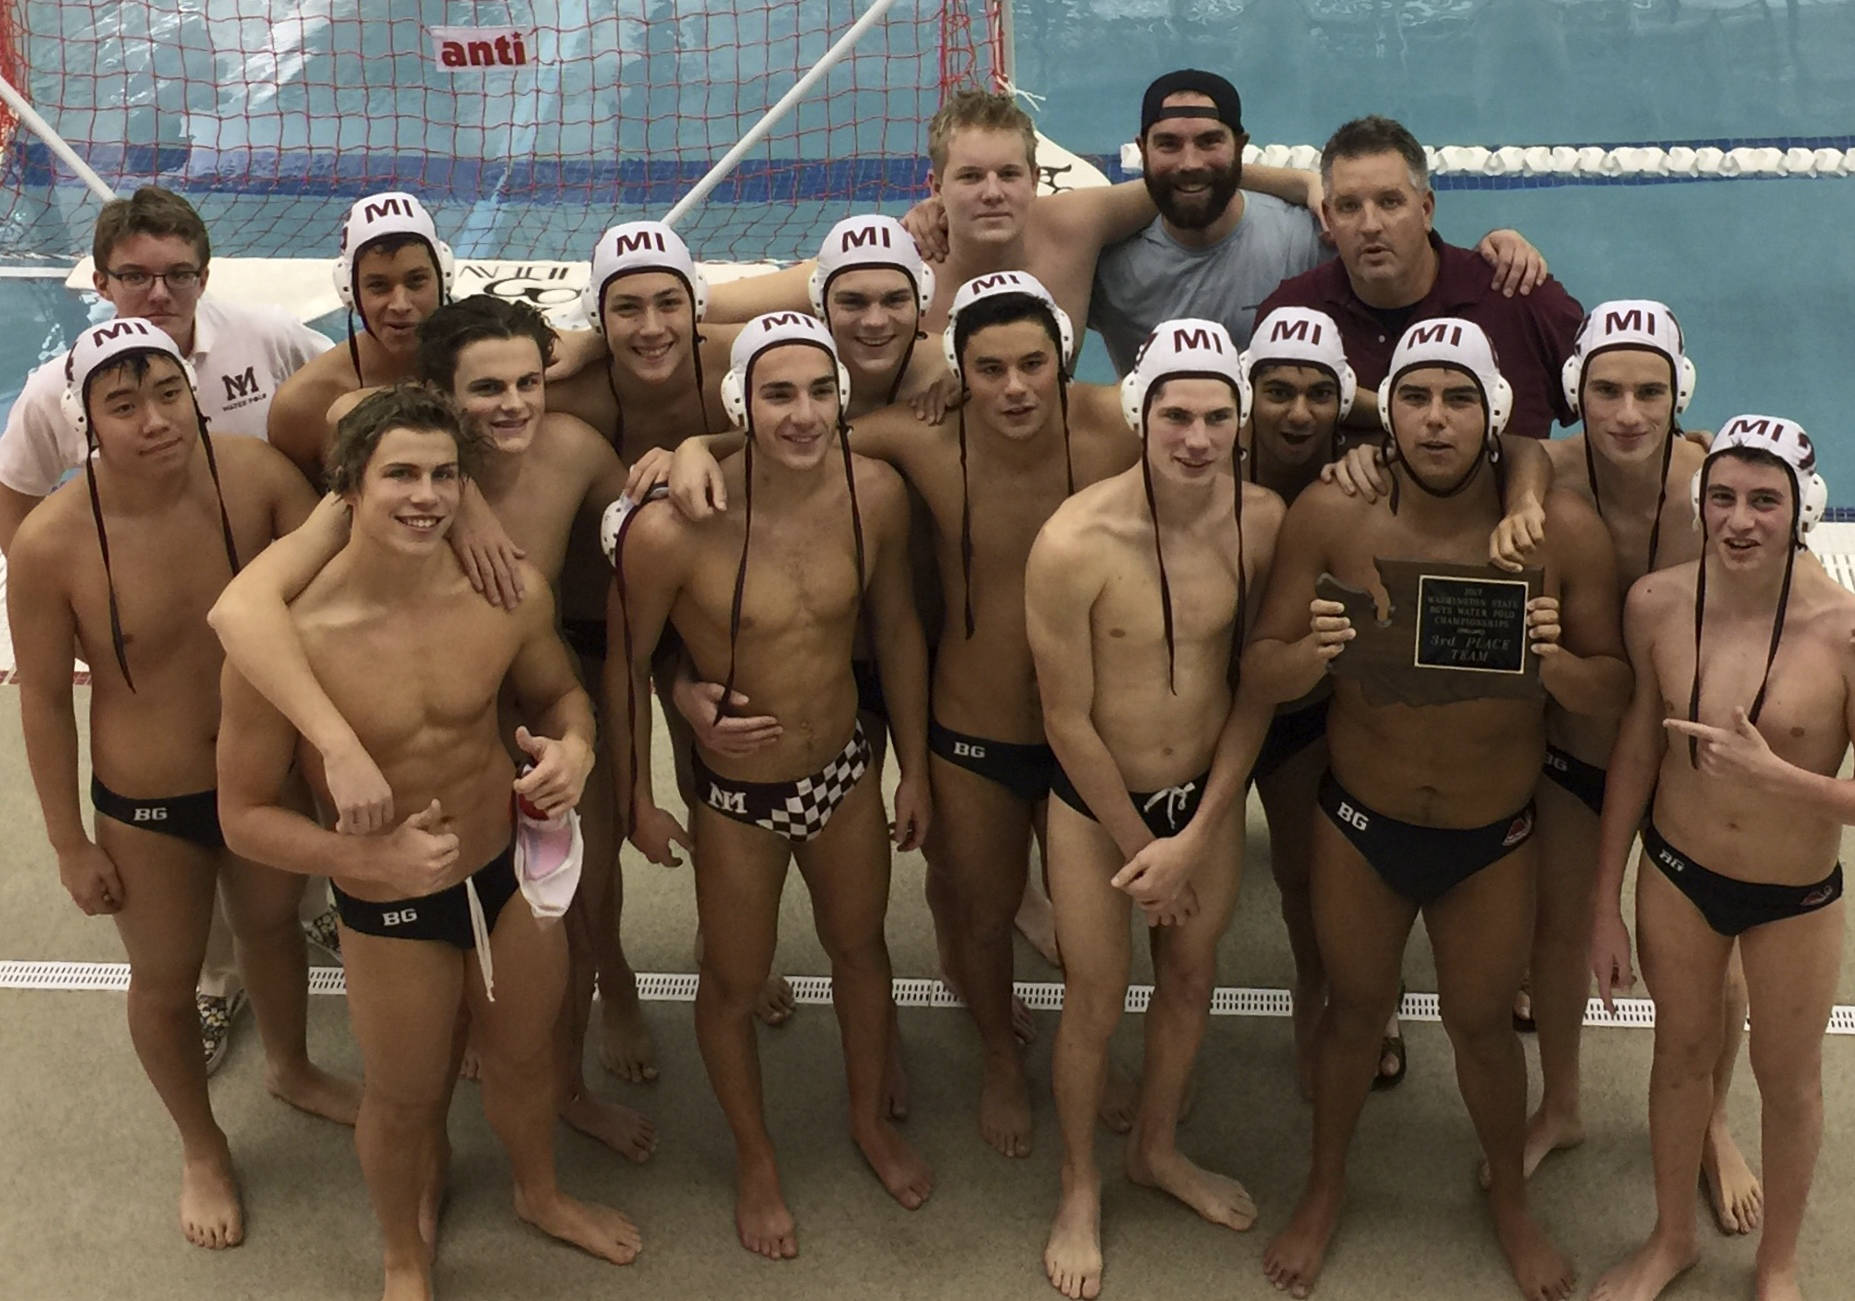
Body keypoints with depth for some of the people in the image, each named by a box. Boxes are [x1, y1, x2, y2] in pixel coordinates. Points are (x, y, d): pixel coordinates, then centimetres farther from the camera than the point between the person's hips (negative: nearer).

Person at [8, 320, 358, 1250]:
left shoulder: (256, 475, -24)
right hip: (147, 804, -2)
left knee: (273, 928, 29)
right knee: (164, 983, 19)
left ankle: (290, 1070, 60)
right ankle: (202, 1147, 48)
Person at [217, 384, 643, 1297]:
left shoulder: (511, 594, -18)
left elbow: (556, 692, 3)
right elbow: (245, 814, -18)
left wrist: (573, 746, -20)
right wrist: (368, 860, -34)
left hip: (513, 870, 3)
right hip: (389, 908, -3)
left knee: (525, 1056, 27)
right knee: (406, 1098, 20)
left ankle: (540, 1195, 60)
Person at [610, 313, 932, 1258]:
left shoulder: (875, 492, -18)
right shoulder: (670, 528, -30)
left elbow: (896, 626, 0)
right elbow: (625, 665, -13)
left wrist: (914, 766, 7)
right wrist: (637, 800, -4)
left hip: (846, 771, 4)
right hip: (734, 795, -3)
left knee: (860, 947, 25)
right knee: (733, 984, 17)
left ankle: (871, 1117, 53)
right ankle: (756, 1160, 44)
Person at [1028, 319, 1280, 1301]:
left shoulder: (1263, 521, -16)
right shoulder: (1075, 543, -27)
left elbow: (1257, 687, -6)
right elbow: (1066, 716, -17)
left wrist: (1197, 836, -10)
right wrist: (1141, 848, -8)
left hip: (1210, 791, 4)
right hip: (1095, 800, -3)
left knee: (1191, 978, 21)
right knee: (1095, 1000, 11)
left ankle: (1158, 1149, 47)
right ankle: (1079, 1190, 35)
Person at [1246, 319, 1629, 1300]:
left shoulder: (1563, 531, -18)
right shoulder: (1328, 516, -19)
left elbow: (1614, 688, -10)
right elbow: (1259, 674, -13)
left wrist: (1555, 661, -32)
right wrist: (1312, 651, -36)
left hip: (1494, 838, 0)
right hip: (1360, 823, 0)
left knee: (1481, 1023, 18)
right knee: (1354, 1008, 20)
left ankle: (1509, 1198, 47)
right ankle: (1325, 1189, 46)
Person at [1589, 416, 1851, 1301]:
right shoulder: (1655, 604, -16)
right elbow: (1636, 751, -3)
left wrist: (1770, 773, -35)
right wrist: (1604, 904, 2)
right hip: (1676, 875, 2)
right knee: (1681, 1055, 22)